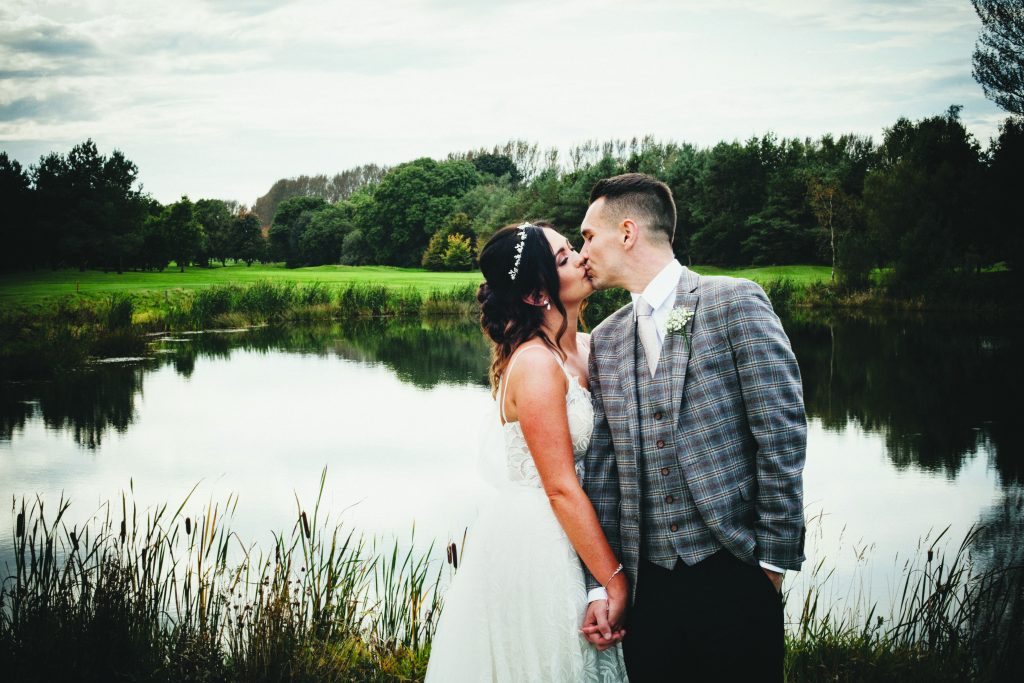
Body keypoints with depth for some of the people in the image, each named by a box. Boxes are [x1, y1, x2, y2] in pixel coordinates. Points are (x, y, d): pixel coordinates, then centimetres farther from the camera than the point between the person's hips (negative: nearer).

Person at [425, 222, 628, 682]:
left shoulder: (584, 348, 5)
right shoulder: (537, 363, -20)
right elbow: (562, 489, -21)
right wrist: (615, 581, -18)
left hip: (565, 537, 8)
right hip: (533, 541, -8)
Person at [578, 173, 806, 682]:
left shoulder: (735, 302, -4)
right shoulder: (605, 339, 13)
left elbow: (781, 431, -8)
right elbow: (603, 468, 11)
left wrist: (773, 559, -10)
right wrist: (600, 585, 5)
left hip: (731, 572, -5)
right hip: (648, 581, 5)